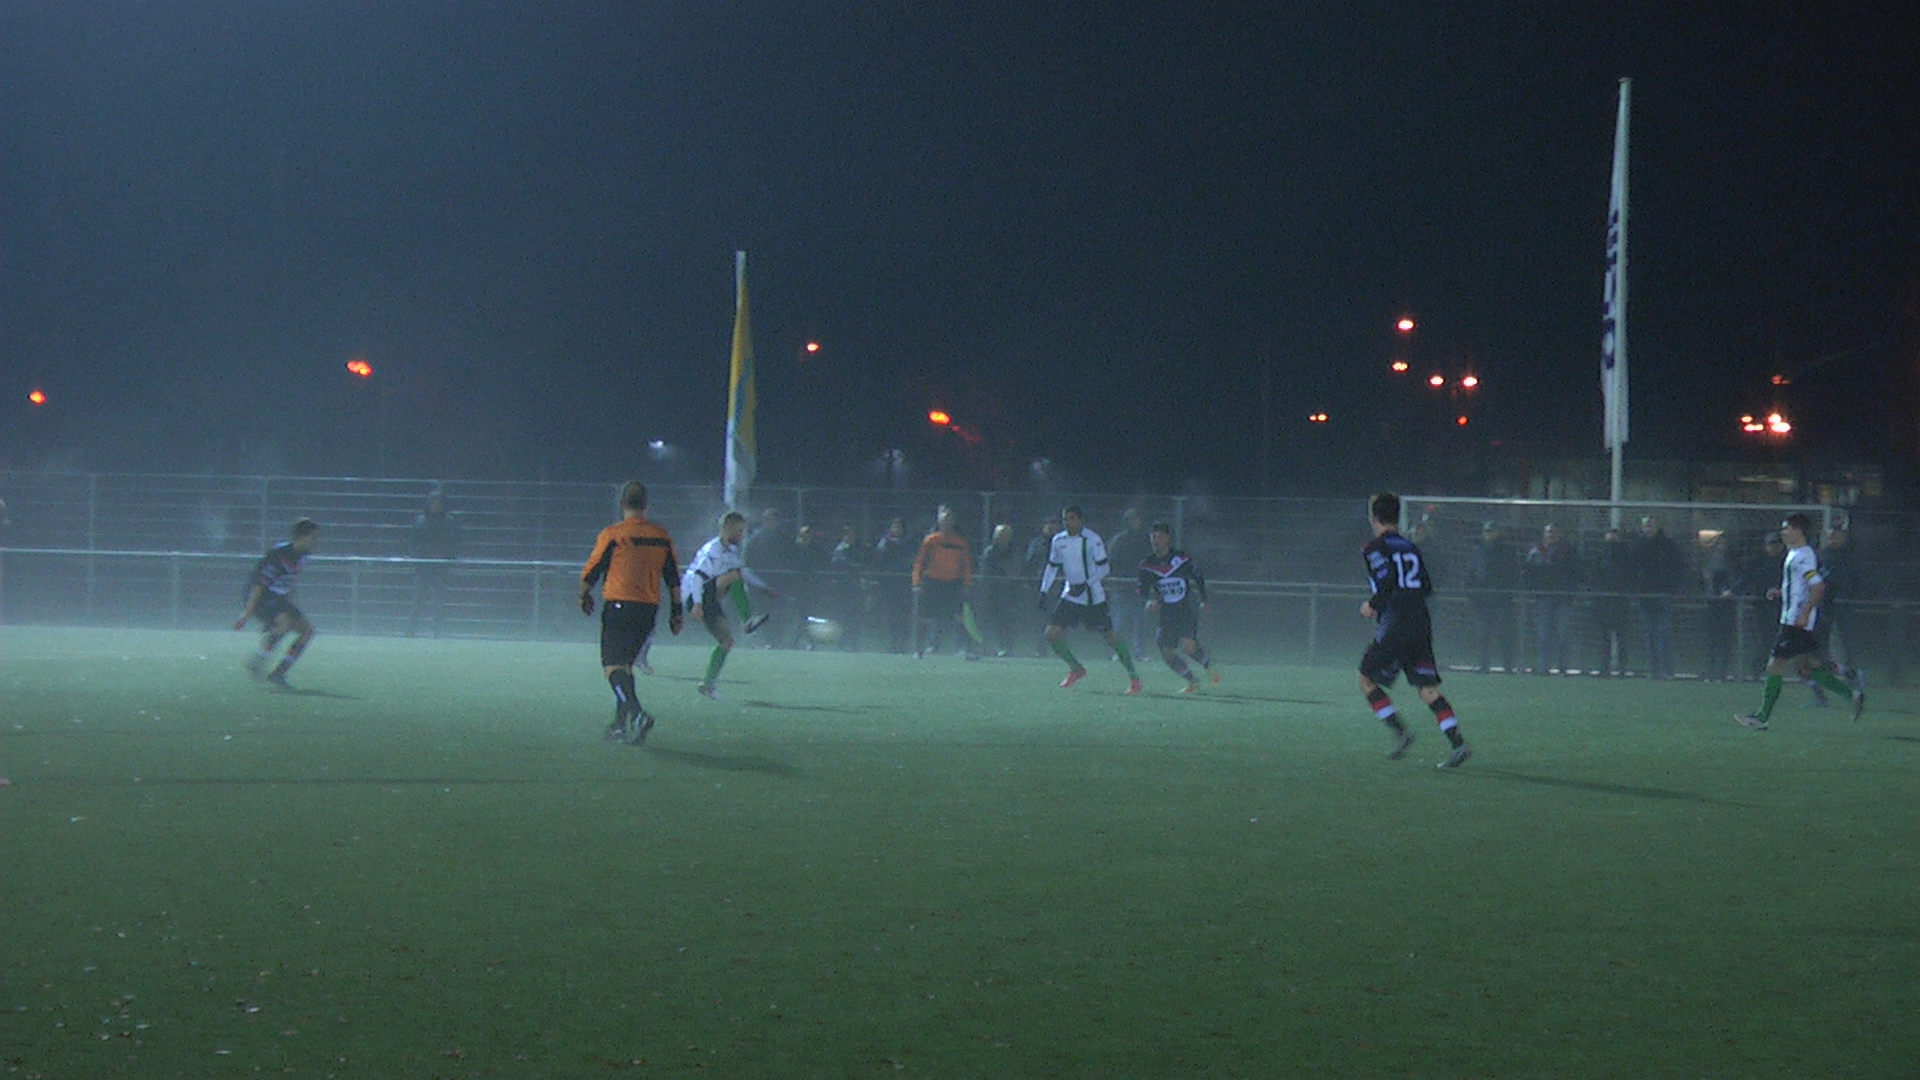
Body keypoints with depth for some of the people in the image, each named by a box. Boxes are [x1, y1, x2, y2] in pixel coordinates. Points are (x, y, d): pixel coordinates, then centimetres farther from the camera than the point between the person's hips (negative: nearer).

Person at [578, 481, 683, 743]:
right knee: (625, 663, 18)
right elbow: (674, 578, 11)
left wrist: (584, 596, 17)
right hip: (649, 608, 5)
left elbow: (591, 571, -1)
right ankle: (621, 722, 17)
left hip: (618, 606, -5)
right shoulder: (662, 537, 7)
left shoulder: (612, 534, -6)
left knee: (613, 665, -7)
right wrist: (676, 612, 18)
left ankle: (635, 712, -29)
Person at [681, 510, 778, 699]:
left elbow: (745, 571, 33)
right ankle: (748, 622, -28)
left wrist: (765, 588, 33)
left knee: (726, 641, 2)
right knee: (735, 575, -25)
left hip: (710, 602, 10)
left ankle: (708, 683, 5)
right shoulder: (713, 550, -16)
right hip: (696, 596, -10)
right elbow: (698, 575, -26)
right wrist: (697, 603, -36)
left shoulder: (731, 551, 17)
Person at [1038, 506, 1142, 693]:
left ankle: (1133, 677, 9)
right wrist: (1044, 591, 9)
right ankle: (1075, 669, 15)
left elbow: (1103, 567, -13)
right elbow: (1052, 567, 16)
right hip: (1070, 596, 6)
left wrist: (1085, 584, -23)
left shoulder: (1092, 540, -12)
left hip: (1093, 597, -6)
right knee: (1051, 634, -5)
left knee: (1110, 636, -3)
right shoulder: (1058, 541, 6)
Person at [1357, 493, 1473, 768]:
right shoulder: (1411, 547, 16)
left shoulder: (1375, 548, -3)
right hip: (1422, 624, 6)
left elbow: (1387, 582, -17)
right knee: (1428, 689, 4)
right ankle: (1458, 743, -9)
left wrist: (1372, 605, -1)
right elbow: (1427, 588, 14)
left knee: (1367, 679, 9)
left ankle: (1399, 731, -6)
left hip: (1394, 626, -6)